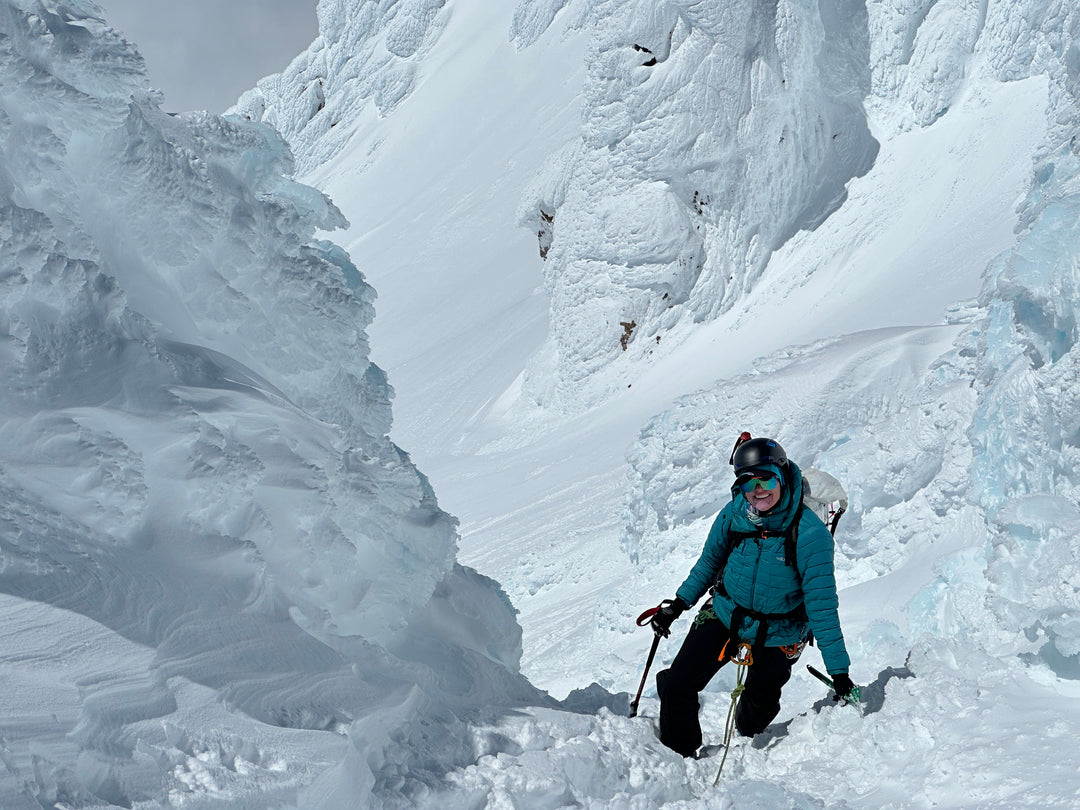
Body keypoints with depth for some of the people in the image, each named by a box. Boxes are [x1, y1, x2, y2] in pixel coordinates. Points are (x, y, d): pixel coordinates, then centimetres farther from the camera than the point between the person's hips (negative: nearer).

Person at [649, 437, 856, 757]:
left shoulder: (810, 533, -27)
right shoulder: (734, 514, -16)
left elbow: (822, 605, -23)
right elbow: (710, 562, 5)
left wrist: (839, 672, -24)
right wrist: (678, 603, 9)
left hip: (778, 632, -2)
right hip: (726, 614, 3)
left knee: (759, 706, 16)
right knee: (676, 686, -6)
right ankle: (678, 757, 18)